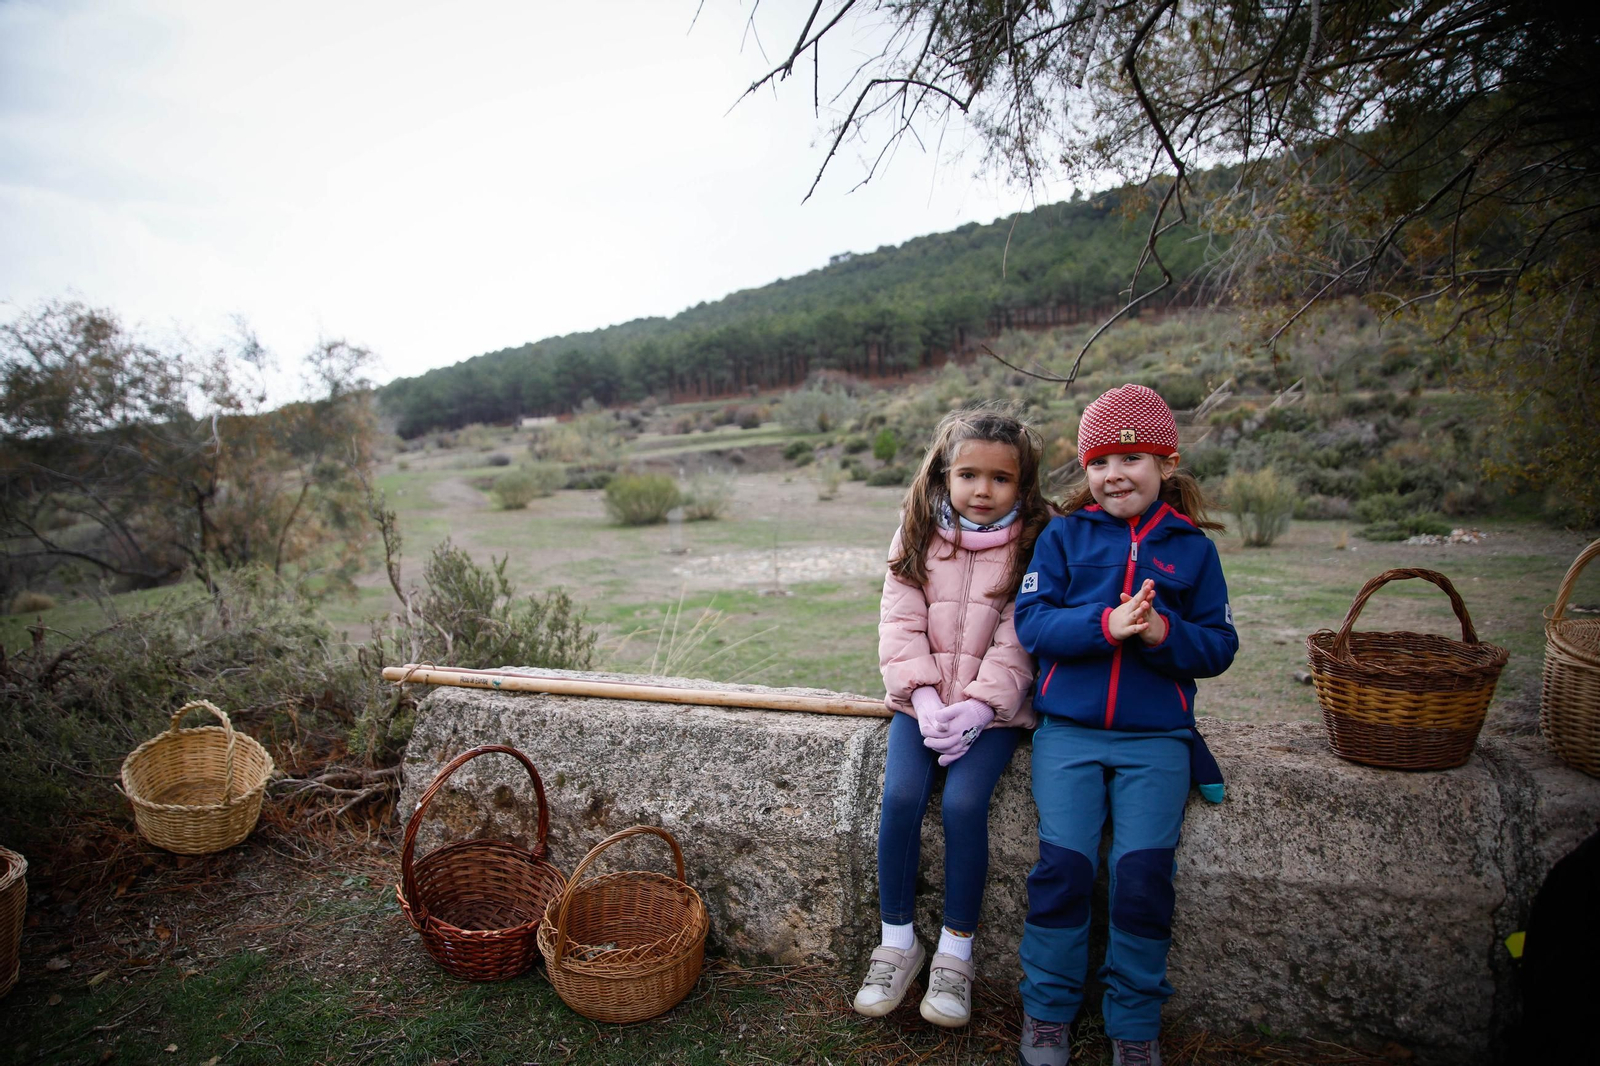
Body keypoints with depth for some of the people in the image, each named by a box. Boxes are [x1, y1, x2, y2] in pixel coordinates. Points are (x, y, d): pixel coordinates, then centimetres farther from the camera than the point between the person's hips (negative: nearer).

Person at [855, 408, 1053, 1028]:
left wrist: (978, 706, -19)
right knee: (900, 796, -18)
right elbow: (900, 625, -2)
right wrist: (923, 698, -15)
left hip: (991, 708, -2)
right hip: (922, 700, 2)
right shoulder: (917, 538, 3)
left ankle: (956, 952, 0)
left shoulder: (1034, 547, -3)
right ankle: (898, 941, 2)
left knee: (963, 803, -22)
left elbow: (1018, 642, -9)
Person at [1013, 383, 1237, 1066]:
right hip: (1068, 728, 0)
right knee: (1063, 862, -9)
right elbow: (1032, 621, -5)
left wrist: (1164, 633, -16)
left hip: (1156, 735, 1)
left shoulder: (1191, 546, 7)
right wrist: (1107, 626, -20)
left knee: (1143, 870, -9)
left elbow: (1219, 645, 5)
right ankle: (1046, 1010, 14)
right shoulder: (1064, 535, 5)